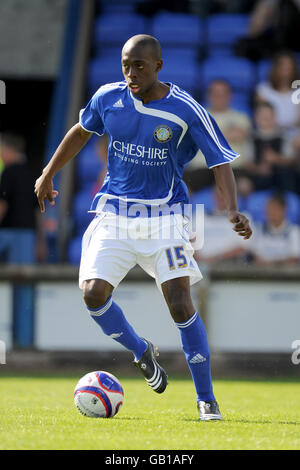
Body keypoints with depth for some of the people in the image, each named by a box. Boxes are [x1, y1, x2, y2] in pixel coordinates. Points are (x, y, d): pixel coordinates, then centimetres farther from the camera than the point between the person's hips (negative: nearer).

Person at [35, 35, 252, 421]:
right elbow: (81, 132, 18)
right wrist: (48, 175, 23)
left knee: (180, 303, -15)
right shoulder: (108, 98, -1)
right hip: (114, 212, 3)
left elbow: (220, 161, -9)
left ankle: (206, 399, -2)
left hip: (164, 215, -3)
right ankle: (141, 352, 17)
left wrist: (232, 210, -24)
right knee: (93, 293, -14)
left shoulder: (186, 110, -11)